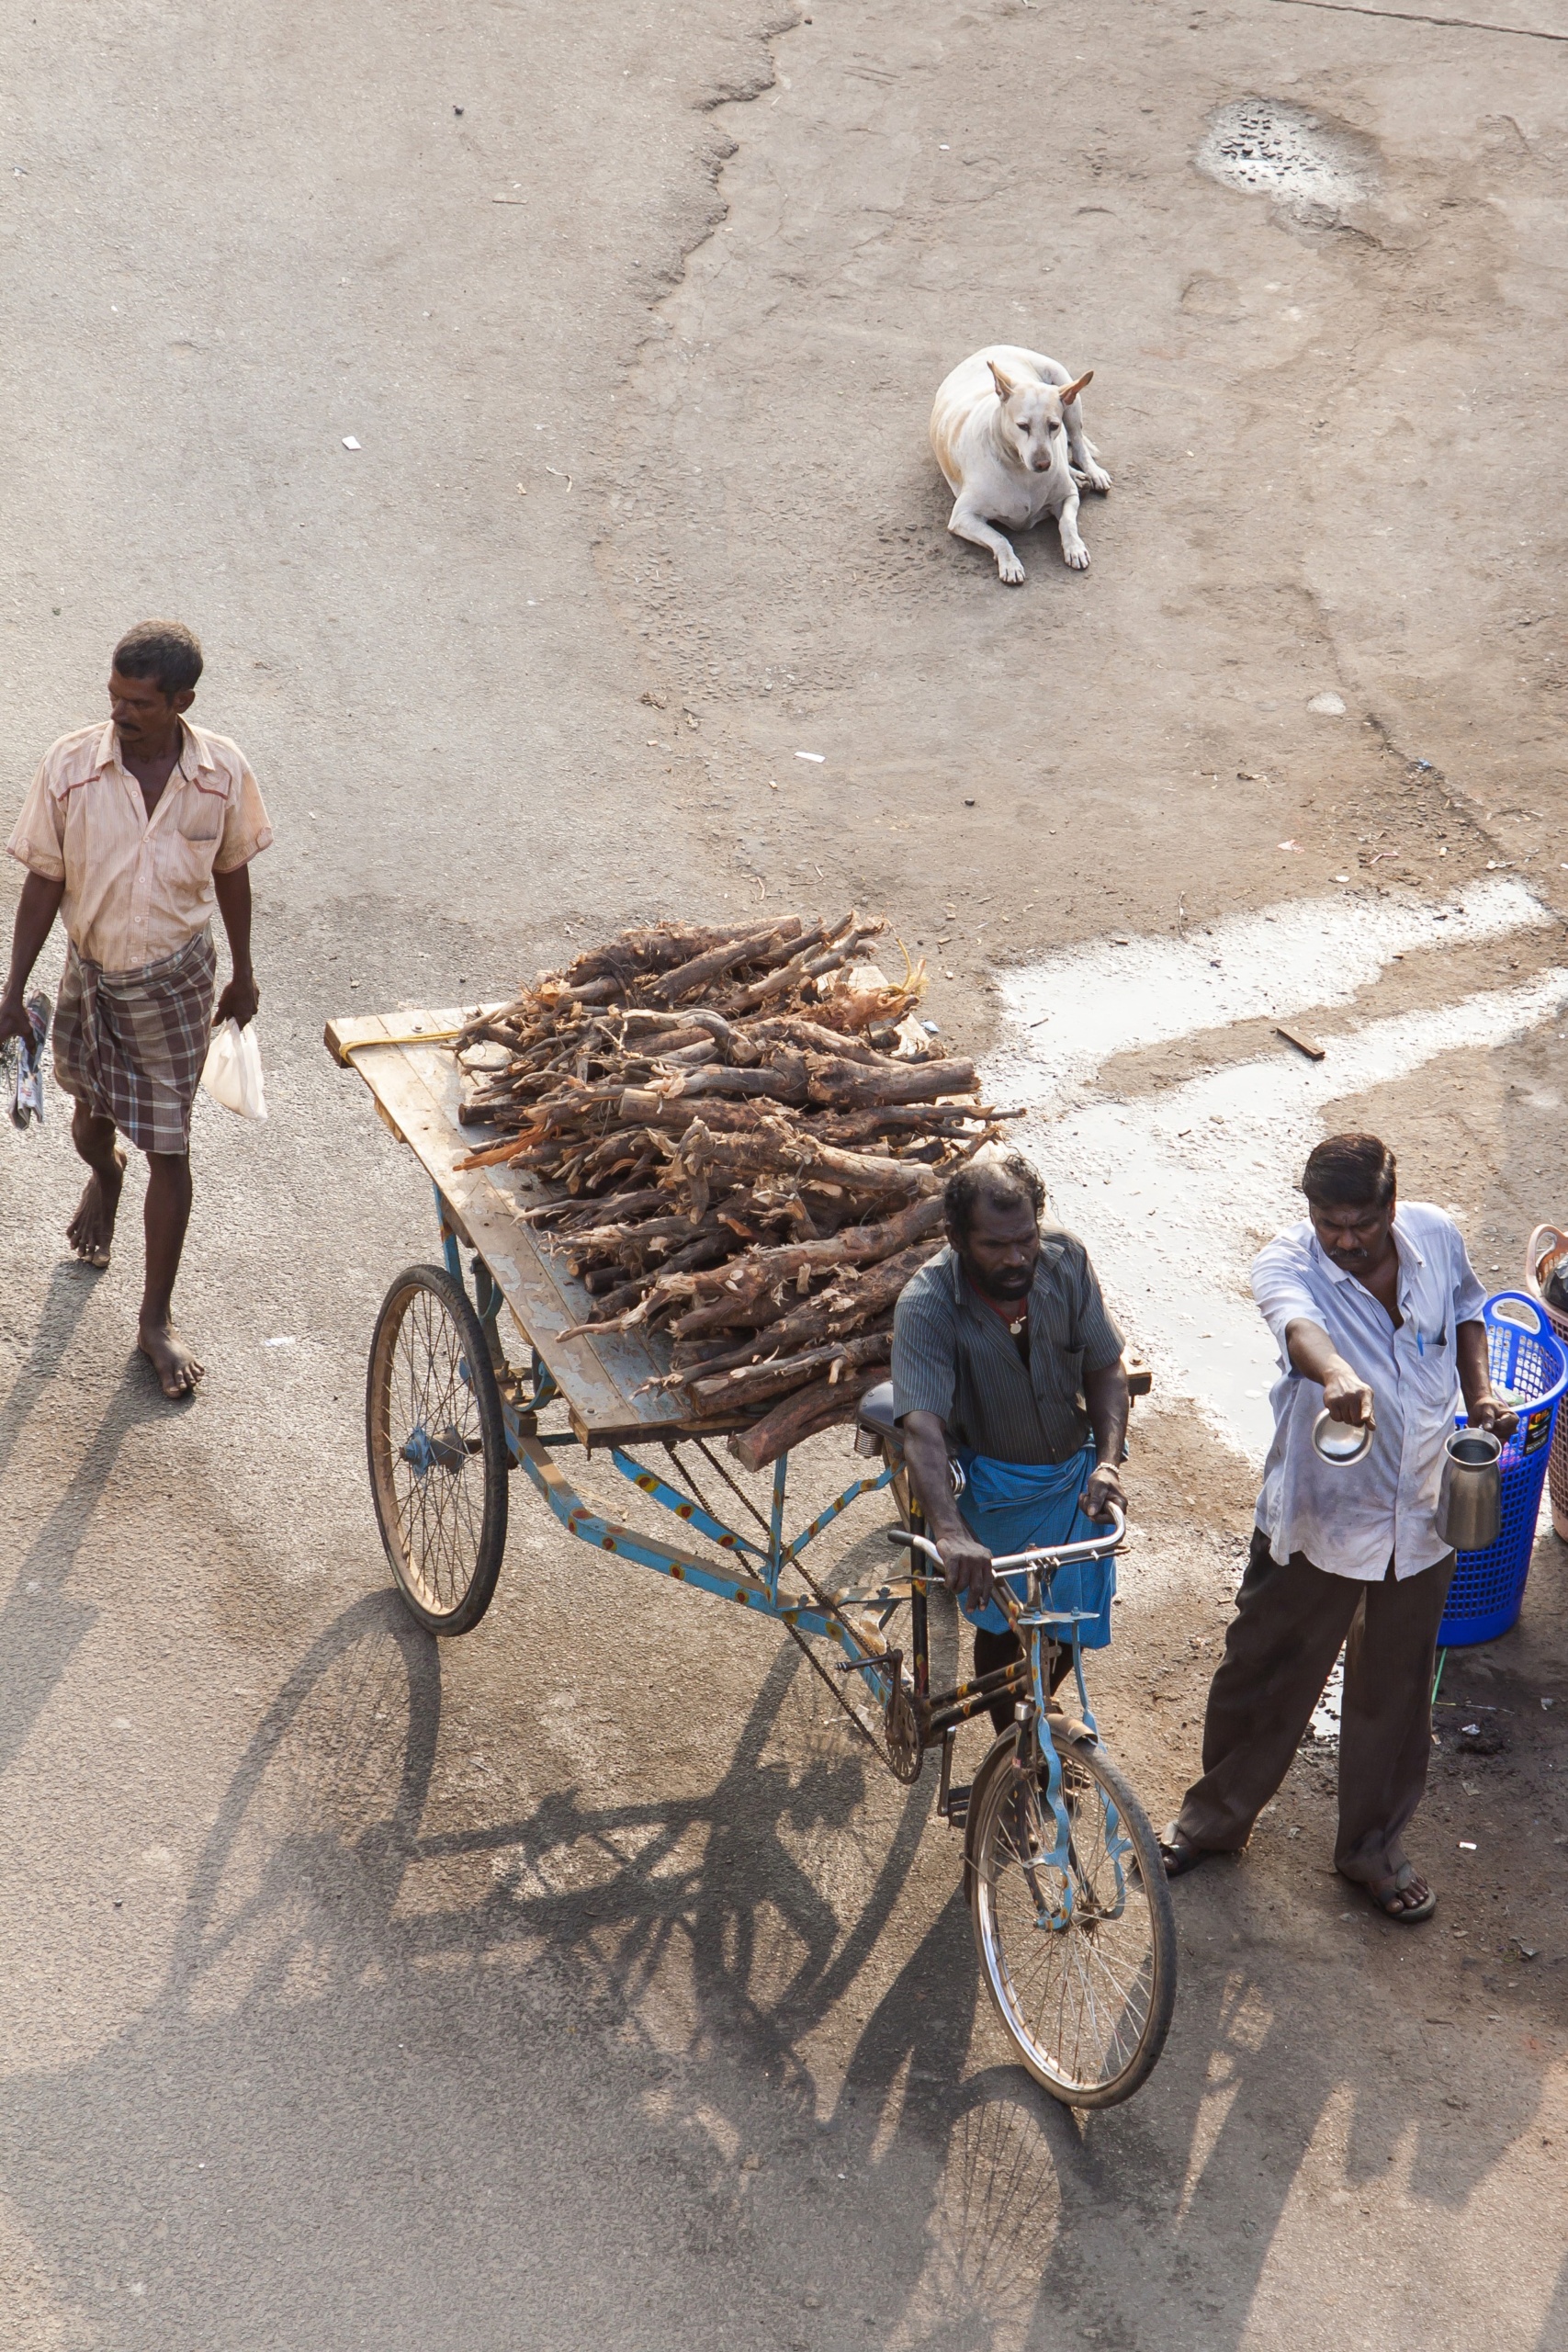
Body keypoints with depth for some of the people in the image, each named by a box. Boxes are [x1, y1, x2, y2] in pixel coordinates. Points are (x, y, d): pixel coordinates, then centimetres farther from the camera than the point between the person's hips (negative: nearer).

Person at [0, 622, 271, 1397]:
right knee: (92, 1113, 23)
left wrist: (243, 975, 11)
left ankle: (157, 1319, 16)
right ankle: (103, 1175, 63)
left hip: (177, 977, -1)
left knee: (169, 1149, 3)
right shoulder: (70, 767, -17)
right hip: (91, 972, 1)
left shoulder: (222, 772, -15)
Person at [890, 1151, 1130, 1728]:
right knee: (1000, 1627, 8)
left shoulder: (1065, 1260, -17)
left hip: (1074, 1478, 3)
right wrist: (951, 1533, -53)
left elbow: (1106, 1368, -8)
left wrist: (1108, 1461, -25)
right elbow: (922, 1426, -38)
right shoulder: (926, 1305, -27)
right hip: (991, 1491, -3)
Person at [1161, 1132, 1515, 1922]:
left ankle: (1374, 1848, 37)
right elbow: (1299, 1325, -45)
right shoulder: (1286, 1261, -21)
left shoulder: (1436, 1237, -8)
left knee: (1395, 1694, 17)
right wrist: (1338, 1375, -67)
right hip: (1314, 1514, -3)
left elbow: (1466, 1311, 14)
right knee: (1265, 1674, 14)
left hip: (1419, 1521, 3)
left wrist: (1480, 1392, -3)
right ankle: (1216, 1816, 39)